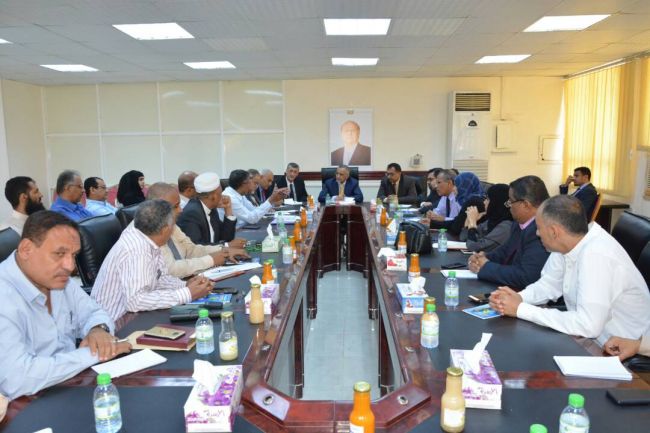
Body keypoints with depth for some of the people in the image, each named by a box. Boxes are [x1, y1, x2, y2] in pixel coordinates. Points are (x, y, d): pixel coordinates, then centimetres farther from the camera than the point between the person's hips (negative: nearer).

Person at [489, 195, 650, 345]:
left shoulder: (597, 256, -32)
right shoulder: (566, 243, -7)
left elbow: (588, 326, -34)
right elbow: (549, 285, 7)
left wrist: (521, 309, -28)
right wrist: (519, 298, -15)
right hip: (590, 334, 7)